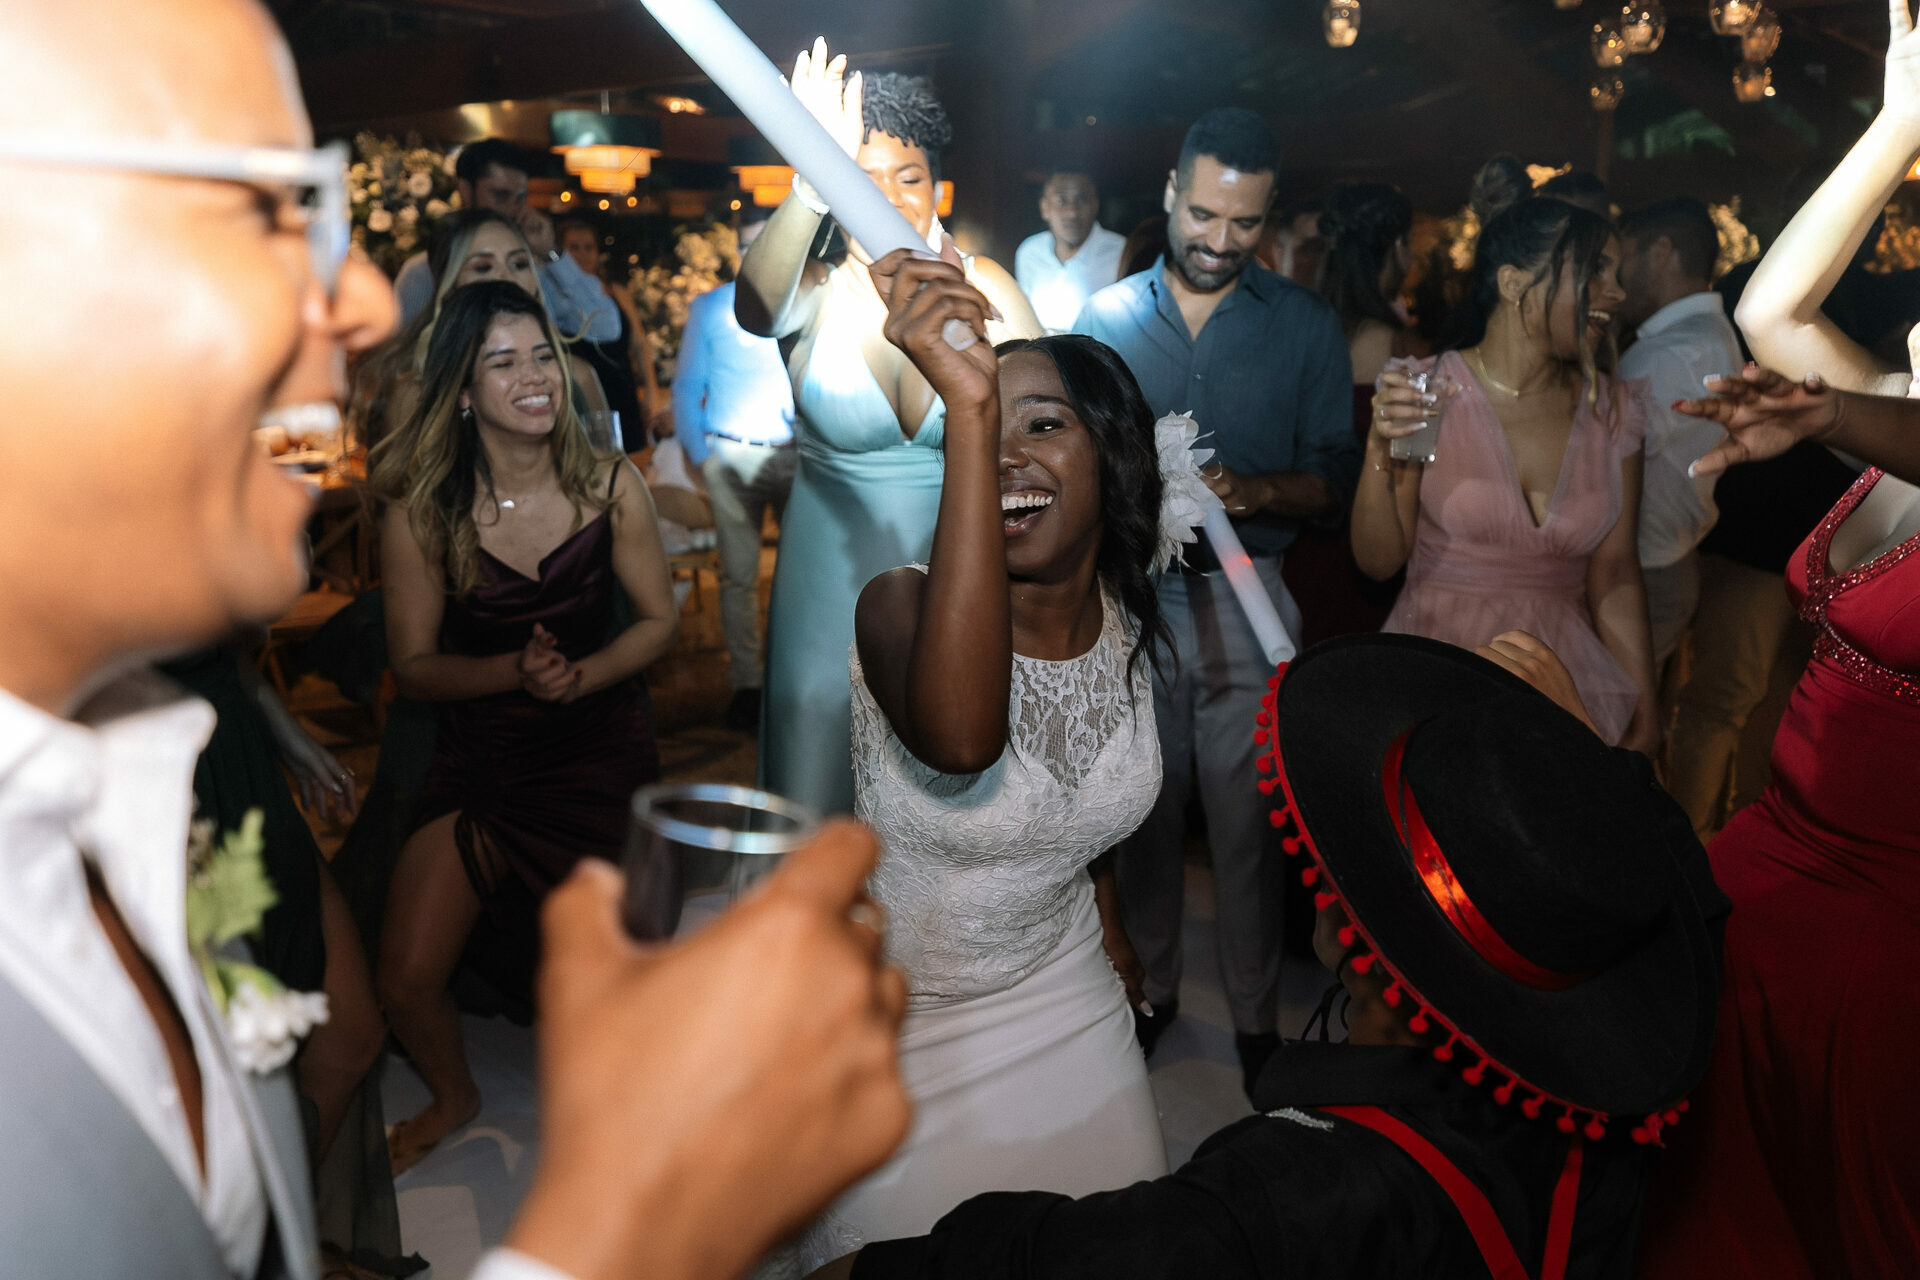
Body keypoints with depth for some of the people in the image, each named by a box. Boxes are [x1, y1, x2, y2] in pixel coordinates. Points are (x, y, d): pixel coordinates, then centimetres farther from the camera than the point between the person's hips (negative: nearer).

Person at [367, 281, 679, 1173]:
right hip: (477, 757, 0)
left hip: (600, 750, 0)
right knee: (406, 984, -6)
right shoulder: (419, 511, -12)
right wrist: (516, 671, -24)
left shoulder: (611, 488, -10)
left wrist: (579, 675, -20)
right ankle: (454, 1095, 31)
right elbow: (412, 664, -6)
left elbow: (659, 621, -3)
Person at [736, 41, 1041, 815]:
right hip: (834, 583, -1)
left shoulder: (984, 289, -5)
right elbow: (756, 309, -34)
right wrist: (812, 191, -50)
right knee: (820, 784, 7)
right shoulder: (814, 294, -10)